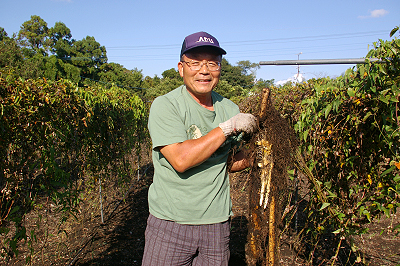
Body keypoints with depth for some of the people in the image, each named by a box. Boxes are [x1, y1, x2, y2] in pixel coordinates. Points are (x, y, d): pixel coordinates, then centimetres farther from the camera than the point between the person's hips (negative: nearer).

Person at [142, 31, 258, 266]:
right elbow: (180, 159, -23)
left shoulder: (230, 109, 4)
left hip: (218, 222, 4)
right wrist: (228, 127, -19)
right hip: (170, 222, -4)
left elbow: (245, 159, 12)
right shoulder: (165, 106, -12)